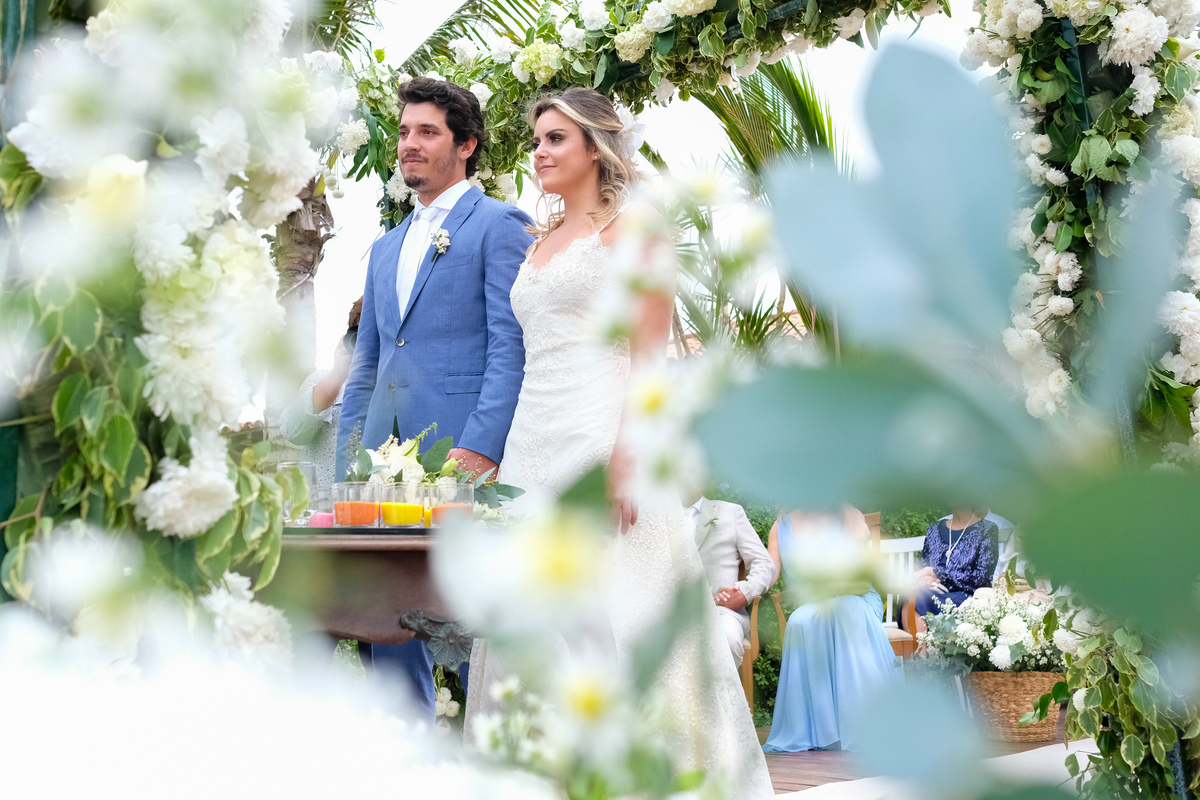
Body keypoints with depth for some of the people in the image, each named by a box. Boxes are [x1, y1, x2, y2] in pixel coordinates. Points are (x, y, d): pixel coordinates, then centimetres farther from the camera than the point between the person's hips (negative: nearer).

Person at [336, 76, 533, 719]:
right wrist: (347, 465, 15)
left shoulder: (499, 225, 2)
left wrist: (480, 448, -20)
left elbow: (511, 348, -8)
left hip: (462, 453, -7)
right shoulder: (386, 247, 25)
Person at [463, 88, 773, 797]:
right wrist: (502, 465, 13)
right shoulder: (540, 245, 21)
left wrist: (624, 458, -21)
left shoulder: (628, 229, 0)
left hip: (601, 436, -7)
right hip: (534, 444, 7)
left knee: (609, 621, -10)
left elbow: (649, 354, -9)